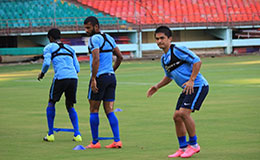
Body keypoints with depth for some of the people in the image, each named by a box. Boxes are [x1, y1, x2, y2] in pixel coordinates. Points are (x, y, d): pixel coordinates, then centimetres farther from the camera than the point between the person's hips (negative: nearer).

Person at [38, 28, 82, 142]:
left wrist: (42, 73, 14)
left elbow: (46, 63, -4)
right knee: (70, 106, 17)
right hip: (73, 77, 4)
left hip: (60, 77, -4)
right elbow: (77, 69, 20)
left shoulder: (49, 48, 11)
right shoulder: (70, 49, 26)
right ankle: (77, 134, 4)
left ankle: (50, 134, 13)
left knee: (51, 103, 15)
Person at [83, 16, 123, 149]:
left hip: (99, 77, -7)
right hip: (111, 77, 7)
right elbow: (120, 57, 19)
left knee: (93, 110, 3)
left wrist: (94, 79, -21)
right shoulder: (109, 38, 14)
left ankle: (95, 142, 6)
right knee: (109, 111, 6)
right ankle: (117, 141, -2)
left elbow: (96, 60, -21)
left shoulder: (94, 39, -11)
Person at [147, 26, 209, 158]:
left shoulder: (177, 50, -14)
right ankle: (183, 148, 14)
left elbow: (197, 61, -18)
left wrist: (191, 80, -22)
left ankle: (193, 144, -6)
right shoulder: (164, 59, 13)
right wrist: (157, 87, 16)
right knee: (177, 116, 4)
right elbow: (169, 76, 29)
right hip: (187, 89, 9)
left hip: (198, 86, -9)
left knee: (183, 113, -20)